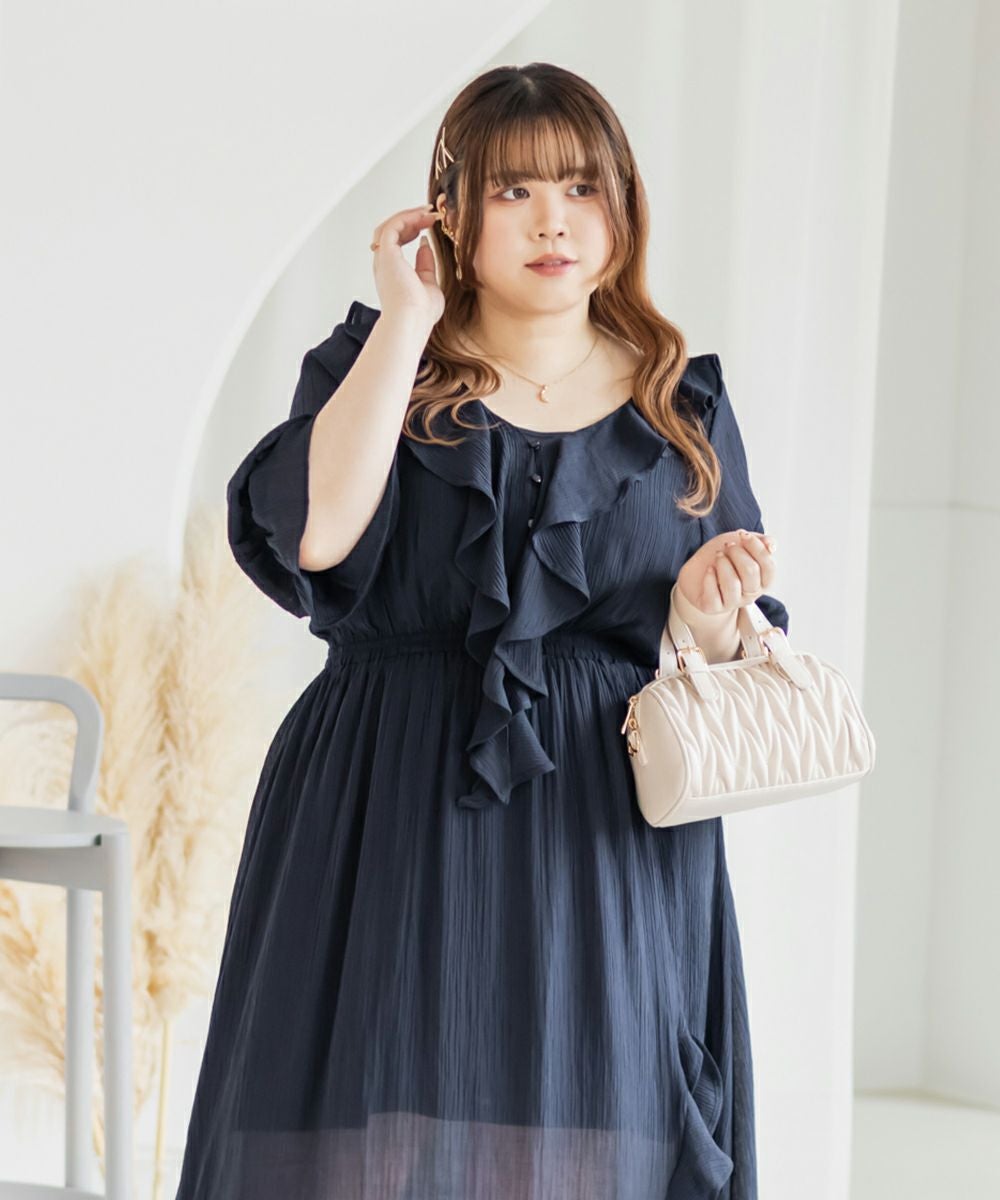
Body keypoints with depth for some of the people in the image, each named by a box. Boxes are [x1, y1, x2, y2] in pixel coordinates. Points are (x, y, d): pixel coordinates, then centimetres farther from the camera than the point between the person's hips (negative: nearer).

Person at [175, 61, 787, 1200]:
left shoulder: (680, 408, 9)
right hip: (391, 838, -1)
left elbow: (724, 676, 11)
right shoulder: (373, 365, 4)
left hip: (605, 848, 1)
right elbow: (315, 531, -18)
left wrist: (708, 615, -12)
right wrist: (407, 318, -11)